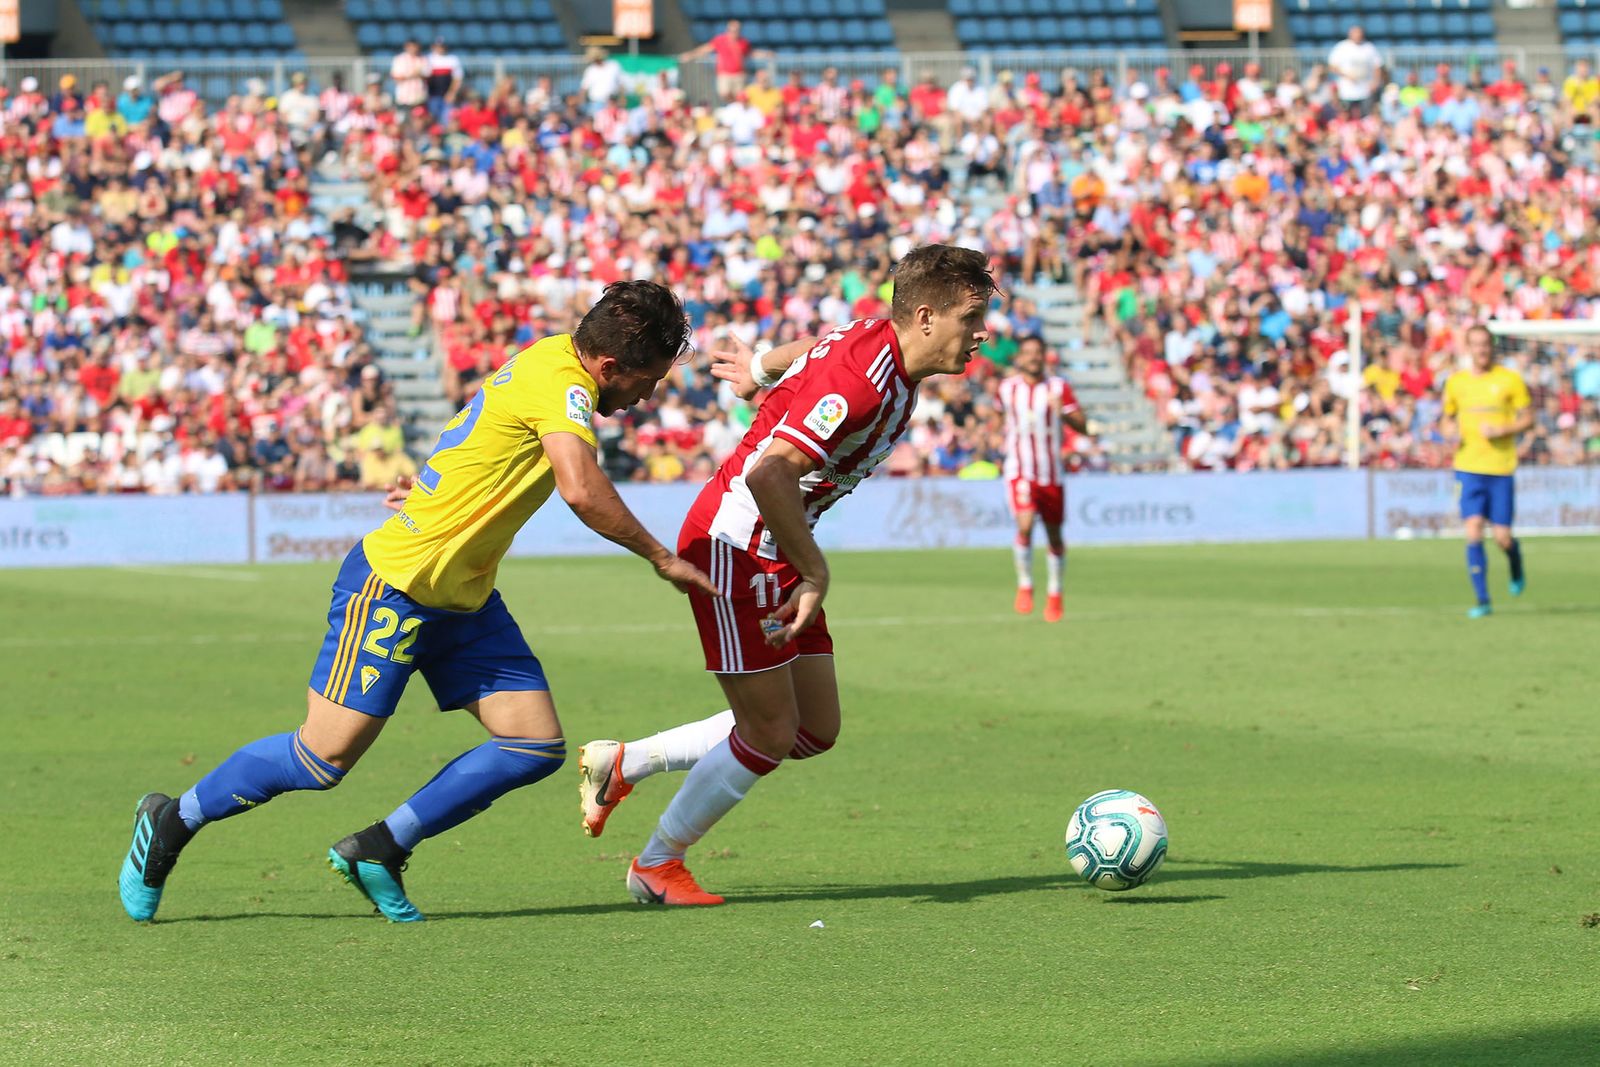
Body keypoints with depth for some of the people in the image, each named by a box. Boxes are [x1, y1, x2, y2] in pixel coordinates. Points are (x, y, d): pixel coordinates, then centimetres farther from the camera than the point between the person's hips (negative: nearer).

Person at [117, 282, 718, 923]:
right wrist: (662, 559, -26)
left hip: (464, 599, 10)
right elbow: (581, 491, -36)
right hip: (393, 582, -10)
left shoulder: (552, 360, 6)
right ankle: (173, 820, 17)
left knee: (537, 745, -1)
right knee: (324, 758, -5)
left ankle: (379, 850, 8)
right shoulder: (560, 383, -22)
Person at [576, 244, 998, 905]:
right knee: (770, 734, -4)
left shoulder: (881, 344, 3)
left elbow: (815, 350, 27)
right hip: (737, 548, -10)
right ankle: (656, 867, 16)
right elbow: (768, 474, -36)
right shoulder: (860, 380, -27)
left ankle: (623, 765, 20)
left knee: (815, 730, 9)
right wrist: (815, 575, -27)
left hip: (777, 559, 10)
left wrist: (759, 370, 47)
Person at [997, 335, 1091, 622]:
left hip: (1051, 474, 1)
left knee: (1054, 534, 9)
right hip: (1020, 472, -1)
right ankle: (1025, 585, -5)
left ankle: (1054, 593, 28)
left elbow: (1083, 426, -7)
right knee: (1025, 525, -23)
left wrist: (1063, 413, -24)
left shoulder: (1058, 387, -2)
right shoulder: (1008, 388, 4)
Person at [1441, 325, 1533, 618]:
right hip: (1468, 467, 1)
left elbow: (1527, 418, 2)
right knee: (1473, 532, -11)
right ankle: (1482, 601, -5)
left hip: (1502, 468, -1)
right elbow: (1448, 420, 19)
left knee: (1502, 538, -1)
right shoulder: (1455, 382, 7)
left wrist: (1503, 430, -15)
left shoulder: (1510, 380, -1)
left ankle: (1517, 570, 35)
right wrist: (1452, 433, -4)